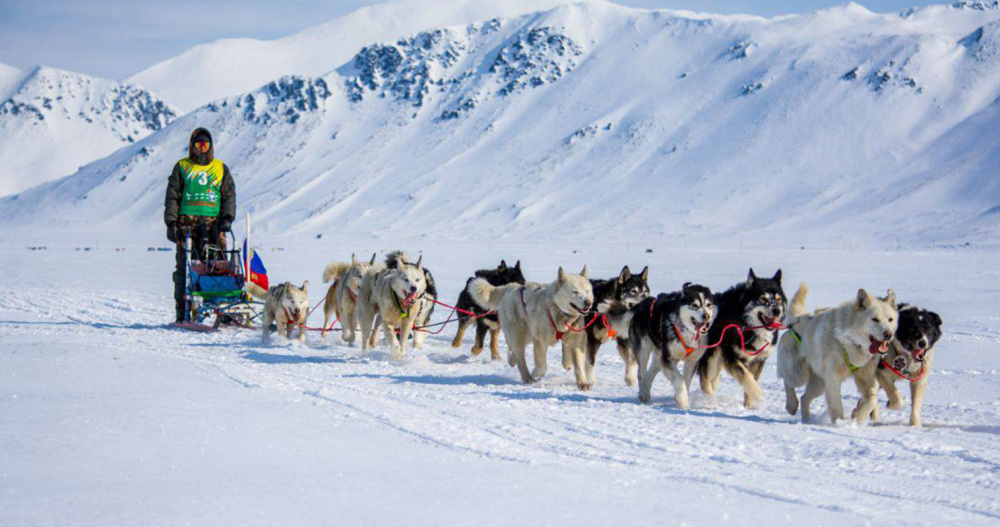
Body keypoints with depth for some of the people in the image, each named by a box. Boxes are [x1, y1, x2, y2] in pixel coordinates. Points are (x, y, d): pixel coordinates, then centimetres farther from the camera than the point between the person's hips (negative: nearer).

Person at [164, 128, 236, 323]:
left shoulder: (221, 168, 16)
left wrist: (227, 217, -3)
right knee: (185, 266, -5)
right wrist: (171, 223, -1)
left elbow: (229, 195, 12)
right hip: (187, 221, -1)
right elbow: (172, 196, 8)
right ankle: (182, 310, -2)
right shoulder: (182, 167, 12)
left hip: (213, 222, 1)